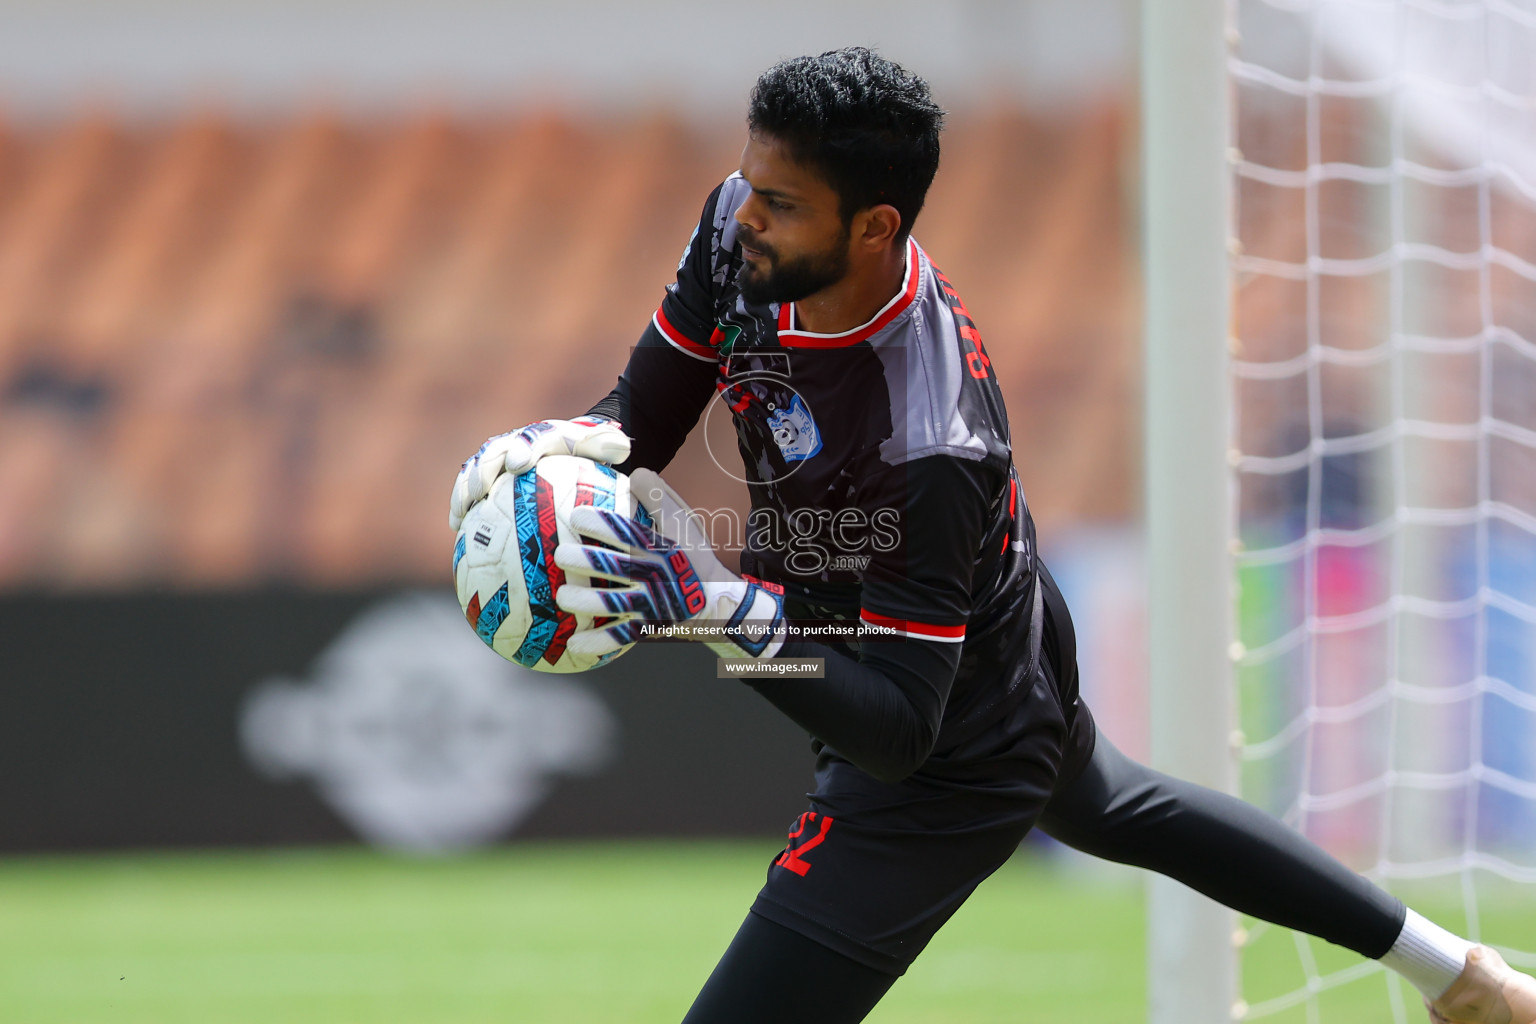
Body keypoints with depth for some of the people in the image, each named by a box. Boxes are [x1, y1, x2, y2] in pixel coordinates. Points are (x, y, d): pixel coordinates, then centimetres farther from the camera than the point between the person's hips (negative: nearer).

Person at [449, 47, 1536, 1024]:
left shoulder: (932, 448, -42)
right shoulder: (743, 232, -21)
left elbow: (901, 732, -39)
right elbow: (645, 415, -6)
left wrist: (724, 608, -51)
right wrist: (566, 440, -29)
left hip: (954, 762, -10)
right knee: (1119, 808, 37)